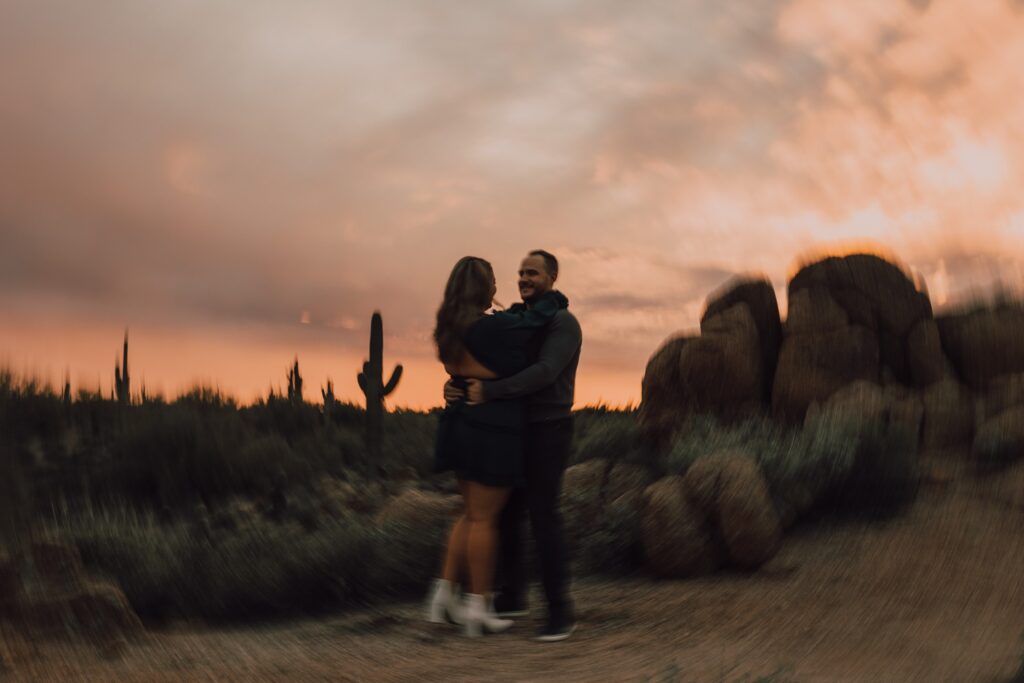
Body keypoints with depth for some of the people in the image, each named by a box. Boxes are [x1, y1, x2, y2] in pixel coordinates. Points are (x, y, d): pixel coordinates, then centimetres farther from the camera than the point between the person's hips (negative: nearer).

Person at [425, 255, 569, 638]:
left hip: (463, 424, 8)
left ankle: (443, 594, 19)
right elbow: (537, 317, -12)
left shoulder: (449, 326, 8)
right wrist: (555, 298, 8)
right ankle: (478, 609, 11)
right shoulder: (488, 326, -19)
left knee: (472, 513, 18)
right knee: (484, 518, 1)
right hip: (492, 429, -8)